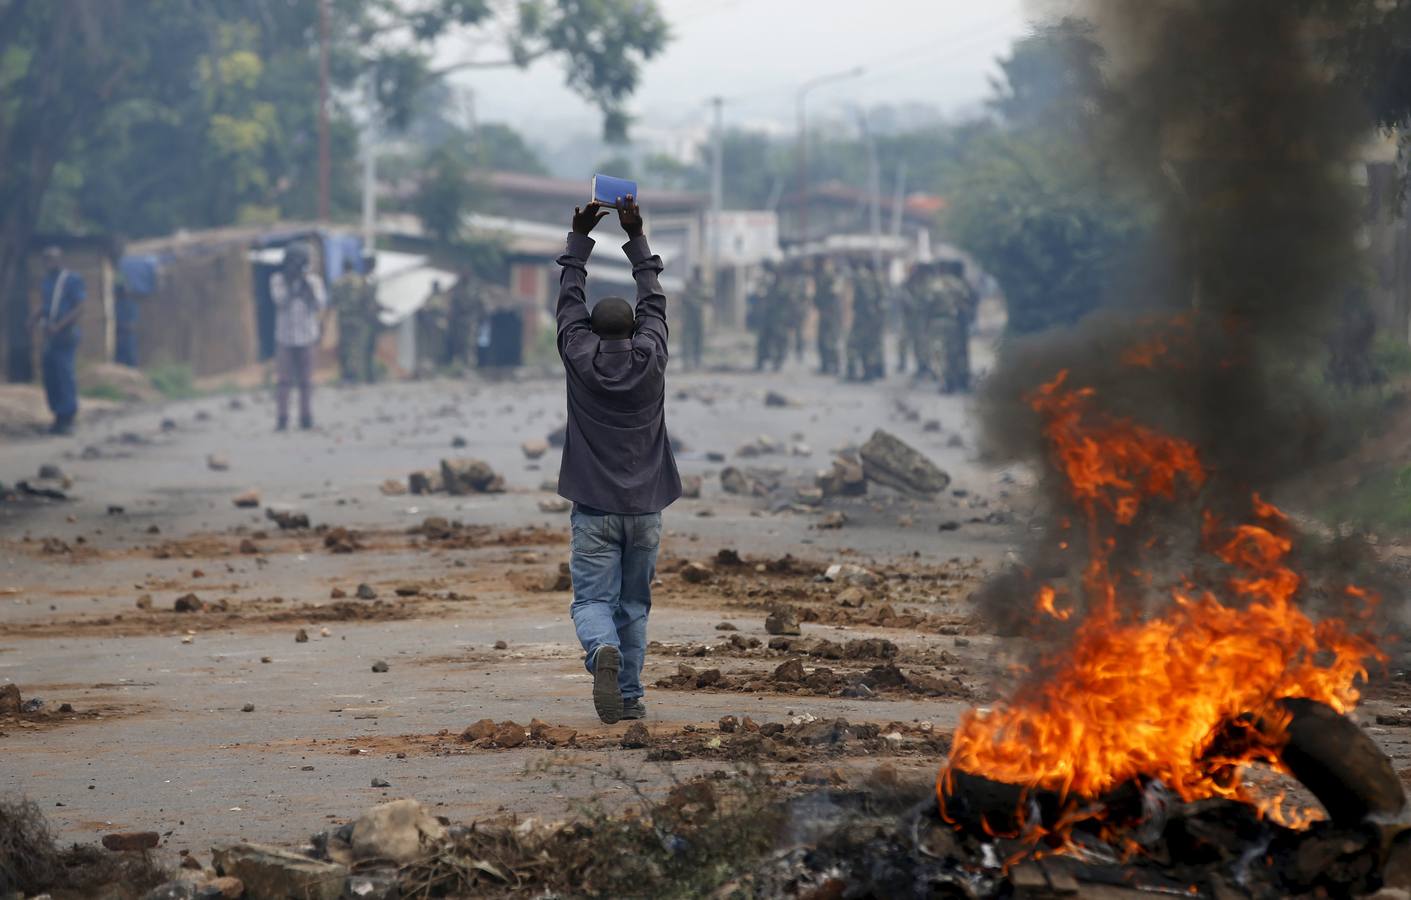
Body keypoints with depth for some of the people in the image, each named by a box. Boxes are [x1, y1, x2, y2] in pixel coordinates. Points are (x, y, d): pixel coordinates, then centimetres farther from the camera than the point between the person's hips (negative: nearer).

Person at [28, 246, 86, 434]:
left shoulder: (73, 280, -7)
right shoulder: (46, 282, 12)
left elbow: (79, 308, -11)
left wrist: (58, 326, -21)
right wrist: (34, 319, -1)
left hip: (65, 335, -6)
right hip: (49, 336, 6)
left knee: (65, 375, -7)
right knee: (50, 377, 5)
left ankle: (68, 418, -1)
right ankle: (59, 416, 14)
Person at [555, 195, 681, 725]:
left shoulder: (580, 359, -3)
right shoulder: (650, 359, 0)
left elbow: (570, 299, 12)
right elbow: (653, 301, 14)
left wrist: (579, 237, 20)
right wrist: (637, 239, 21)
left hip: (594, 508, -2)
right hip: (644, 508, 2)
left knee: (592, 602, -4)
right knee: (634, 606, 11)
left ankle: (602, 651, -34)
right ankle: (630, 697, 9)